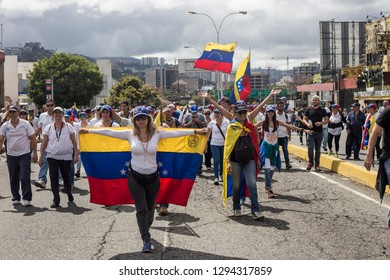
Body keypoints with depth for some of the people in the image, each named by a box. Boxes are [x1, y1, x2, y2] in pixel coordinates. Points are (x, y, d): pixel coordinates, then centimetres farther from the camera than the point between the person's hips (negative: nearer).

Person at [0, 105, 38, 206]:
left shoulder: (25, 124, -3)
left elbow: (33, 139, -2)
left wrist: (35, 153, -6)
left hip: (24, 154, -3)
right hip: (11, 155, 3)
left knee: (25, 178, -7)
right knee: (13, 178, 10)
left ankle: (27, 198, -2)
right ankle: (15, 198, 22)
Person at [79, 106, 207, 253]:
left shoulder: (157, 134, -4)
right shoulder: (130, 134, -5)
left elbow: (175, 133, -7)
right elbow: (109, 132, -3)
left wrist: (196, 131, -10)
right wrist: (89, 131, -2)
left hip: (153, 177, 1)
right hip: (135, 177, -1)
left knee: (150, 208, 15)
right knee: (141, 210, -6)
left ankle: (145, 229, 43)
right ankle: (146, 241, -4)